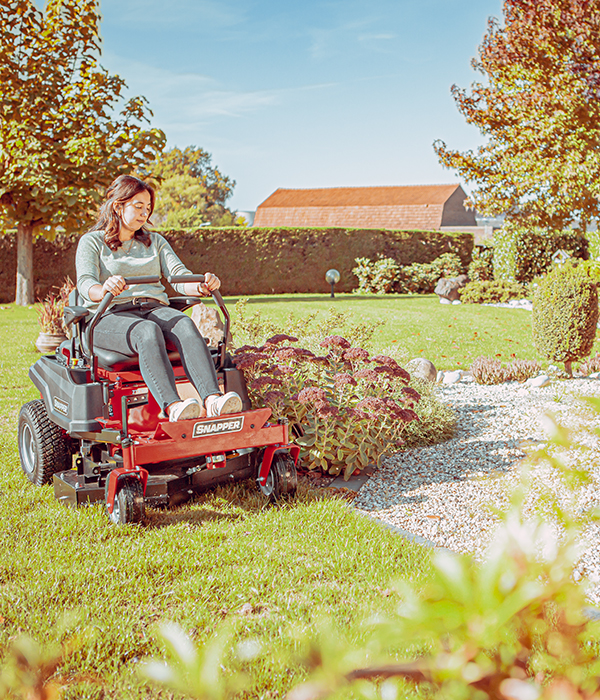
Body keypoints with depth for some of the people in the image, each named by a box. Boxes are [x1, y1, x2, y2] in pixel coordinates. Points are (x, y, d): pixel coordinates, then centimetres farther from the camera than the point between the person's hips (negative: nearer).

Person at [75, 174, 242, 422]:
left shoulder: (155, 241, 24)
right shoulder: (92, 241, 10)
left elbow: (179, 276, 9)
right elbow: (85, 283, -8)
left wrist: (202, 287, -15)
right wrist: (104, 290, -33)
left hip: (155, 308, 3)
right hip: (110, 315, -3)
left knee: (184, 324, -32)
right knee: (147, 332, -38)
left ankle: (213, 399, -53)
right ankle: (172, 407, -58)